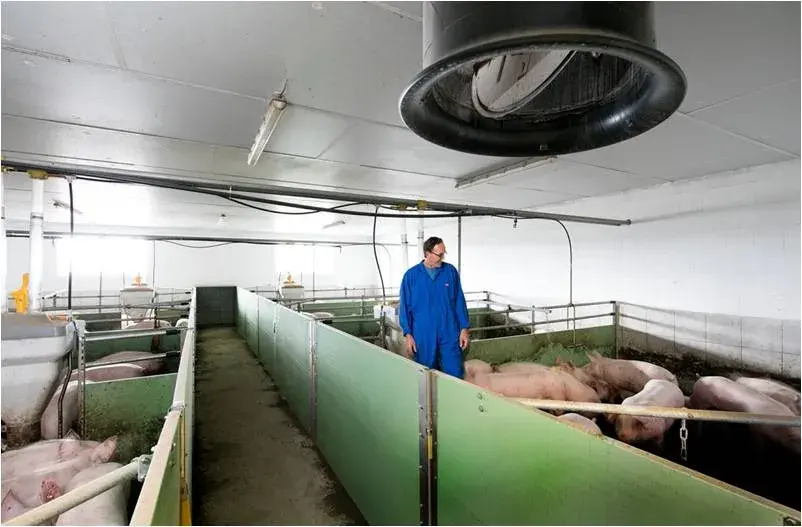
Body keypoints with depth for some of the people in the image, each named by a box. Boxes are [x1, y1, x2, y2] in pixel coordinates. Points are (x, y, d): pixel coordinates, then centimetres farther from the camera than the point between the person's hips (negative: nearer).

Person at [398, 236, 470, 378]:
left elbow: (459, 302, 4)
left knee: (455, 374, 5)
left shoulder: (451, 271, 0)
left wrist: (464, 329, 1)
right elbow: (405, 307, 0)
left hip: (449, 334, 1)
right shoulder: (411, 275, -4)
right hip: (423, 335, 0)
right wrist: (408, 334, -4)